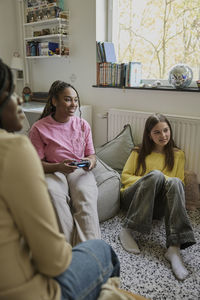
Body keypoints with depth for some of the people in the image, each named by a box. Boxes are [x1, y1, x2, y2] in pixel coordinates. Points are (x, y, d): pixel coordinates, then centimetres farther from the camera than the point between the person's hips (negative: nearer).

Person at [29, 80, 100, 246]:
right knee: (54, 194, -36)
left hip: (79, 170, 2)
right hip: (53, 172, -1)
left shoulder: (83, 125, 7)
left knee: (86, 195, -32)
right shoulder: (39, 128, -3)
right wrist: (59, 167, -23)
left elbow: (91, 154, 12)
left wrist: (91, 161, -14)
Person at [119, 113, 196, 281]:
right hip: (133, 198, 0)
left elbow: (180, 183, 15)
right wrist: (145, 180, -8)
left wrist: (168, 182, -8)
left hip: (158, 206, 1)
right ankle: (129, 231, -32)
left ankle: (174, 247, -45)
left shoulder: (178, 155, 19)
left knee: (175, 182, -32)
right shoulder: (139, 152, 18)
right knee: (156, 174, -32)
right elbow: (125, 176, 11)